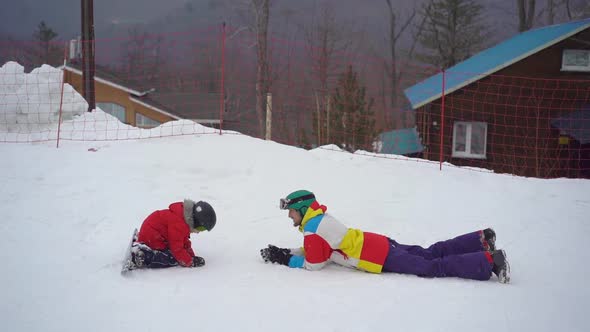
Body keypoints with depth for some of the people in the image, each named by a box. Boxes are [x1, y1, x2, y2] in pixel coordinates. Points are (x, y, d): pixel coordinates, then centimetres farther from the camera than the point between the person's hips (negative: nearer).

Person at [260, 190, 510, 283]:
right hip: (381, 245, 9)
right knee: (431, 254, 14)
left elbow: (313, 263, -10)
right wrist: (286, 252, 19)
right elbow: (316, 249, 28)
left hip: (378, 257, -9)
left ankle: (489, 261, -18)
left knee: (434, 268, -13)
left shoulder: (312, 229, -11)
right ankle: (481, 239, 16)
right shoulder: (321, 219, 17)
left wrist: (286, 260, 0)